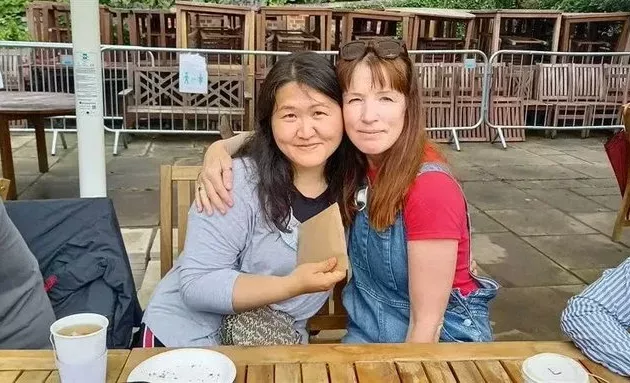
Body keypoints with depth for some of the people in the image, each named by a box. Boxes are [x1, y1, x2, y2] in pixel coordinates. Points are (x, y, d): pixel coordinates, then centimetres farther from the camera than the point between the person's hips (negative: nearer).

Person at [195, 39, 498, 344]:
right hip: (366, 335, 4)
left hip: (441, 341, -4)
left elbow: (427, 323, -20)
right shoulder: (347, 161, -9)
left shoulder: (431, 189, -26)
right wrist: (219, 149, -15)